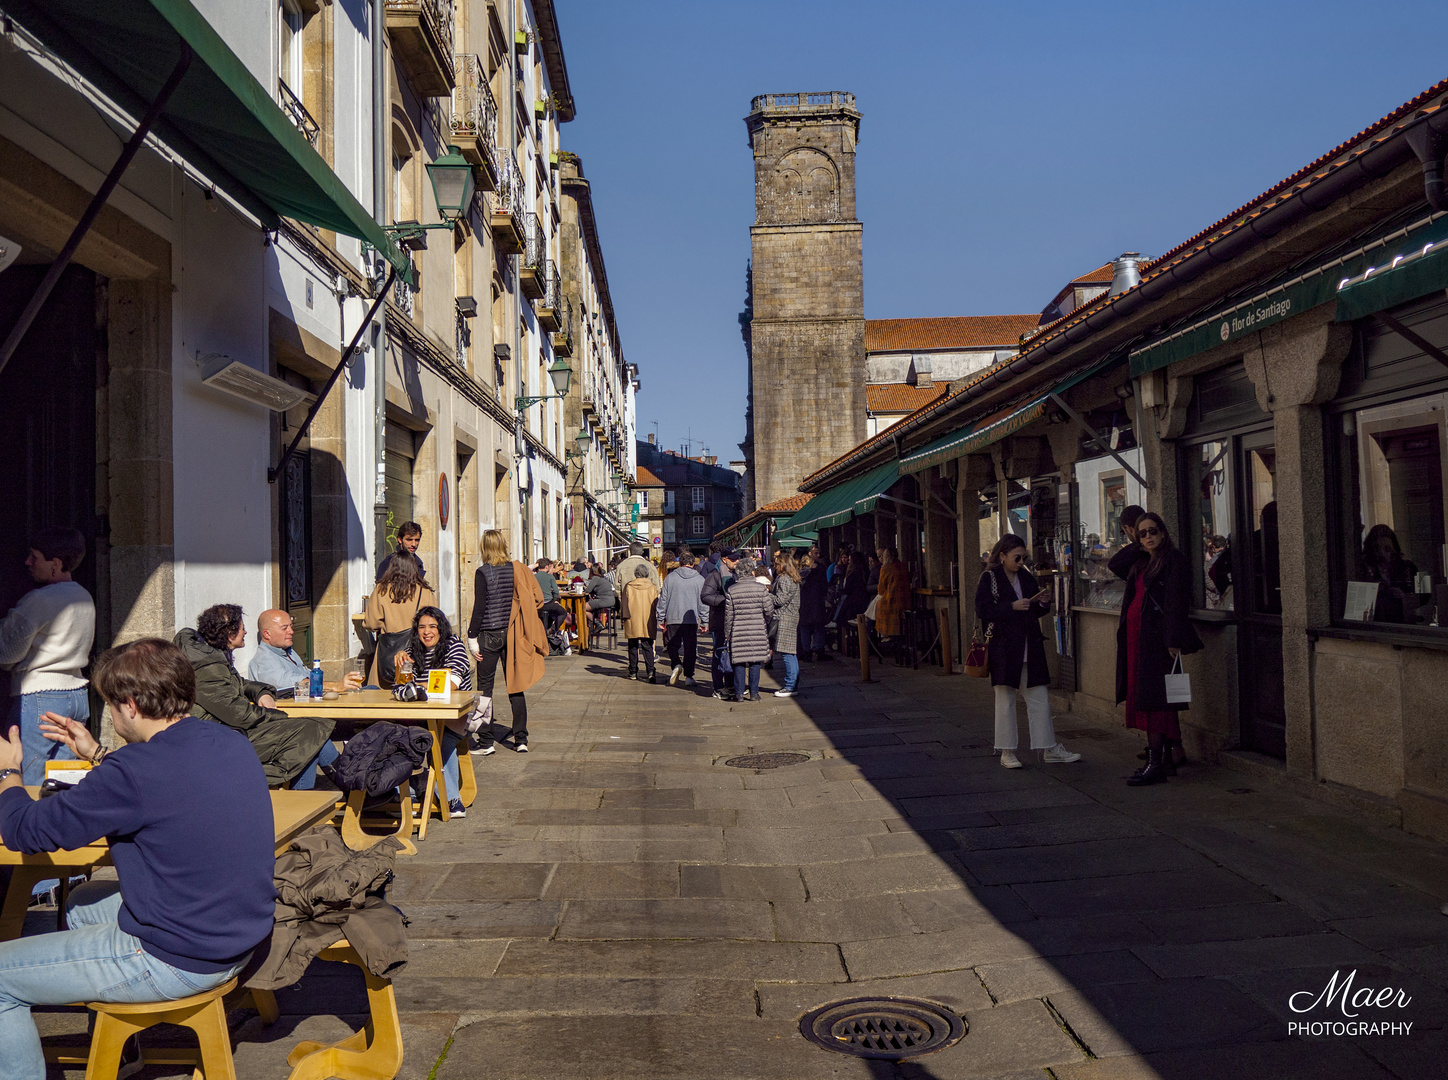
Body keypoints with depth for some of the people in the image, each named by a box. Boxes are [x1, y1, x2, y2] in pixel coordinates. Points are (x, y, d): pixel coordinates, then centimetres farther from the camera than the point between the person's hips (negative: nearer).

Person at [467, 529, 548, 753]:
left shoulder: (483, 573, -10)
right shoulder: (517, 570, 1)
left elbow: (479, 607, -12)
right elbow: (537, 598, 0)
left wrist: (472, 638, -6)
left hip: (488, 635, -4)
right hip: (512, 634, 4)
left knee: (485, 687, 4)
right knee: (515, 686, 10)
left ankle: (485, 742, 5)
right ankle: (521, 739, 10)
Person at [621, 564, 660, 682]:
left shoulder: (628, 587, 0)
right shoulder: (653, 588, 2)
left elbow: (624, 604, 1)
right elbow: (656, 605, 5)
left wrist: (624, 617, 8)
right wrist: (656, 620, 12)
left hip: (632, 623, 0)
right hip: (648, 624, 0)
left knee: (633, 647, 10)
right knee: (648, 647, 1)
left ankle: (633, 672, 13)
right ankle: (650, 671, -14)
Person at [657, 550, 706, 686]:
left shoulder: (670, 578, 1)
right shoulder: (700, 579, 2)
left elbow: (663, 600, 4)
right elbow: (704, 602, 4)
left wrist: (662, 619, 11)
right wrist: (705, 621, 10)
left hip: (673, 619, 0)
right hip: (692, 620, 0)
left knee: (673, 645, 12)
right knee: (690, 648, 8)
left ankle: (676, 665, -13)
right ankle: (688, 676, 7)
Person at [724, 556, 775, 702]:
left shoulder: (731, 590, -4)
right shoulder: (760, 588, -4)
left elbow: (728, 615, -1)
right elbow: (769, 609, -4)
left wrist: (727, 633, 8)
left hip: (738, 631, 0)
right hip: (758, 630, 0)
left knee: (739, 662, 6)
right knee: (755, 662, 8)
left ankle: (739, 693, 7)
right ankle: (754, 693, 9)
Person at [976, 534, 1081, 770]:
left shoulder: (1027, 577, 14)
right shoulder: (989, 578, -3)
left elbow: (1036, 612, 19)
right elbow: (982, 611, -12)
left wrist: (1044, 603, -2)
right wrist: (1012, 607, -19)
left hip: (1030, 648, 5)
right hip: (1003, 649, -5)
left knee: (1040, 697, 6)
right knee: (1005, 699, 2)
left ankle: (1049, 749, 13)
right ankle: (1007, 751, 11)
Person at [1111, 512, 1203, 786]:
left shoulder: (1174, 559, -5)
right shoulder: (1141, 563, 17)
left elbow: (1177, 600, -13)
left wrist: (1173, 640, -18)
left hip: (1157, 636, -8)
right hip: (1138, 635, 8)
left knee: (1152, 698, -10)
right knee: (1144, 695, 8)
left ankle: (1155, 763, -10)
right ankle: (1165, 759, 15)